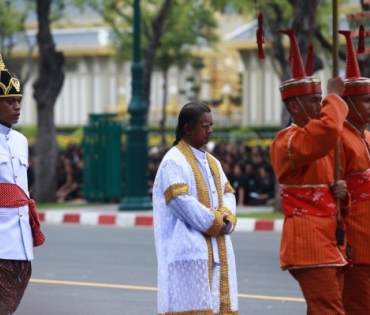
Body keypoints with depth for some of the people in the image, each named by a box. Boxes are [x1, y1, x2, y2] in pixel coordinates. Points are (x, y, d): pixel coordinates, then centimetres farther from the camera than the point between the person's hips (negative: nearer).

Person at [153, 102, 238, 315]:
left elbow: (228, 193, 15)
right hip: (188, 250, -8)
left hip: (216, 250, 8)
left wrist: (226, 217, -7)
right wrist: (214, 223, -13)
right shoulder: (174, 162, -9)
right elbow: (181, 200, -17)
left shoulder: (212, 162, 17)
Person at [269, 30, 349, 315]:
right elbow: (328, 129, -32)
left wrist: (340, 191, 0)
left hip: (331, 241, 10)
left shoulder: (318, 142, 18)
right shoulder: (287, 141, -12)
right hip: (309, 243, -9)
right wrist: (335, 96, -15)